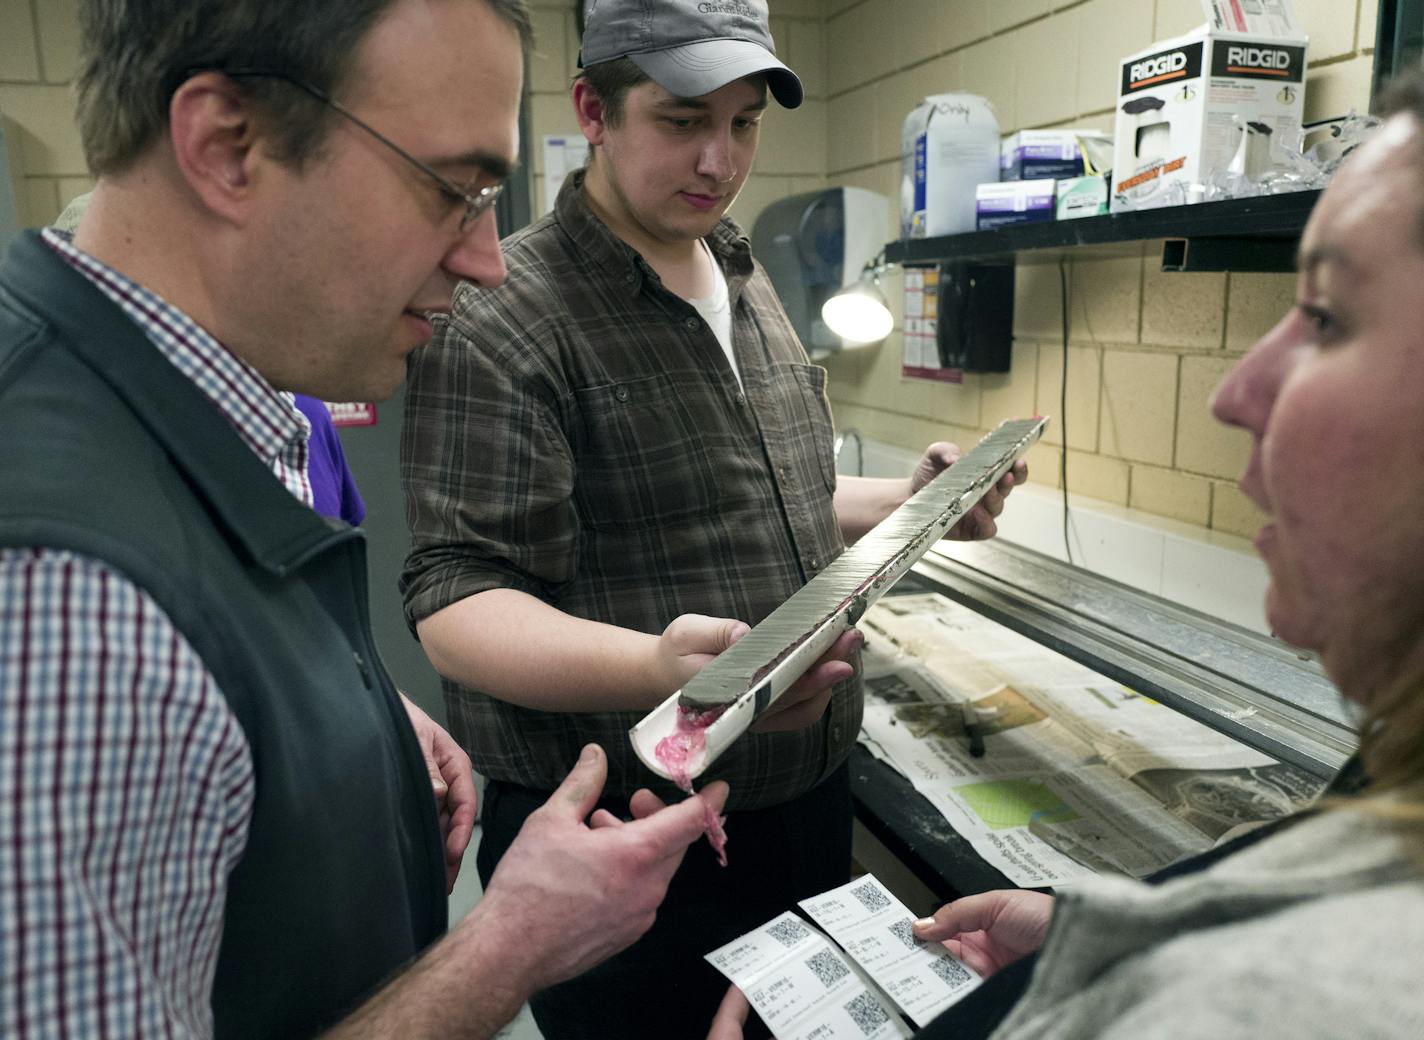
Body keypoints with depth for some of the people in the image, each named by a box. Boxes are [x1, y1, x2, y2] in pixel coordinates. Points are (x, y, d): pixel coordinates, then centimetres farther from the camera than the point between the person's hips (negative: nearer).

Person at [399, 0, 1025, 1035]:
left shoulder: (748, 283, 9)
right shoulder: (502, 319, -16)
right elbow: (456, 600, -21)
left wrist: (910, 504, 3)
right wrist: (656, 668, -38)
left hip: (810, 795, 8)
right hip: (620, 838, -7)